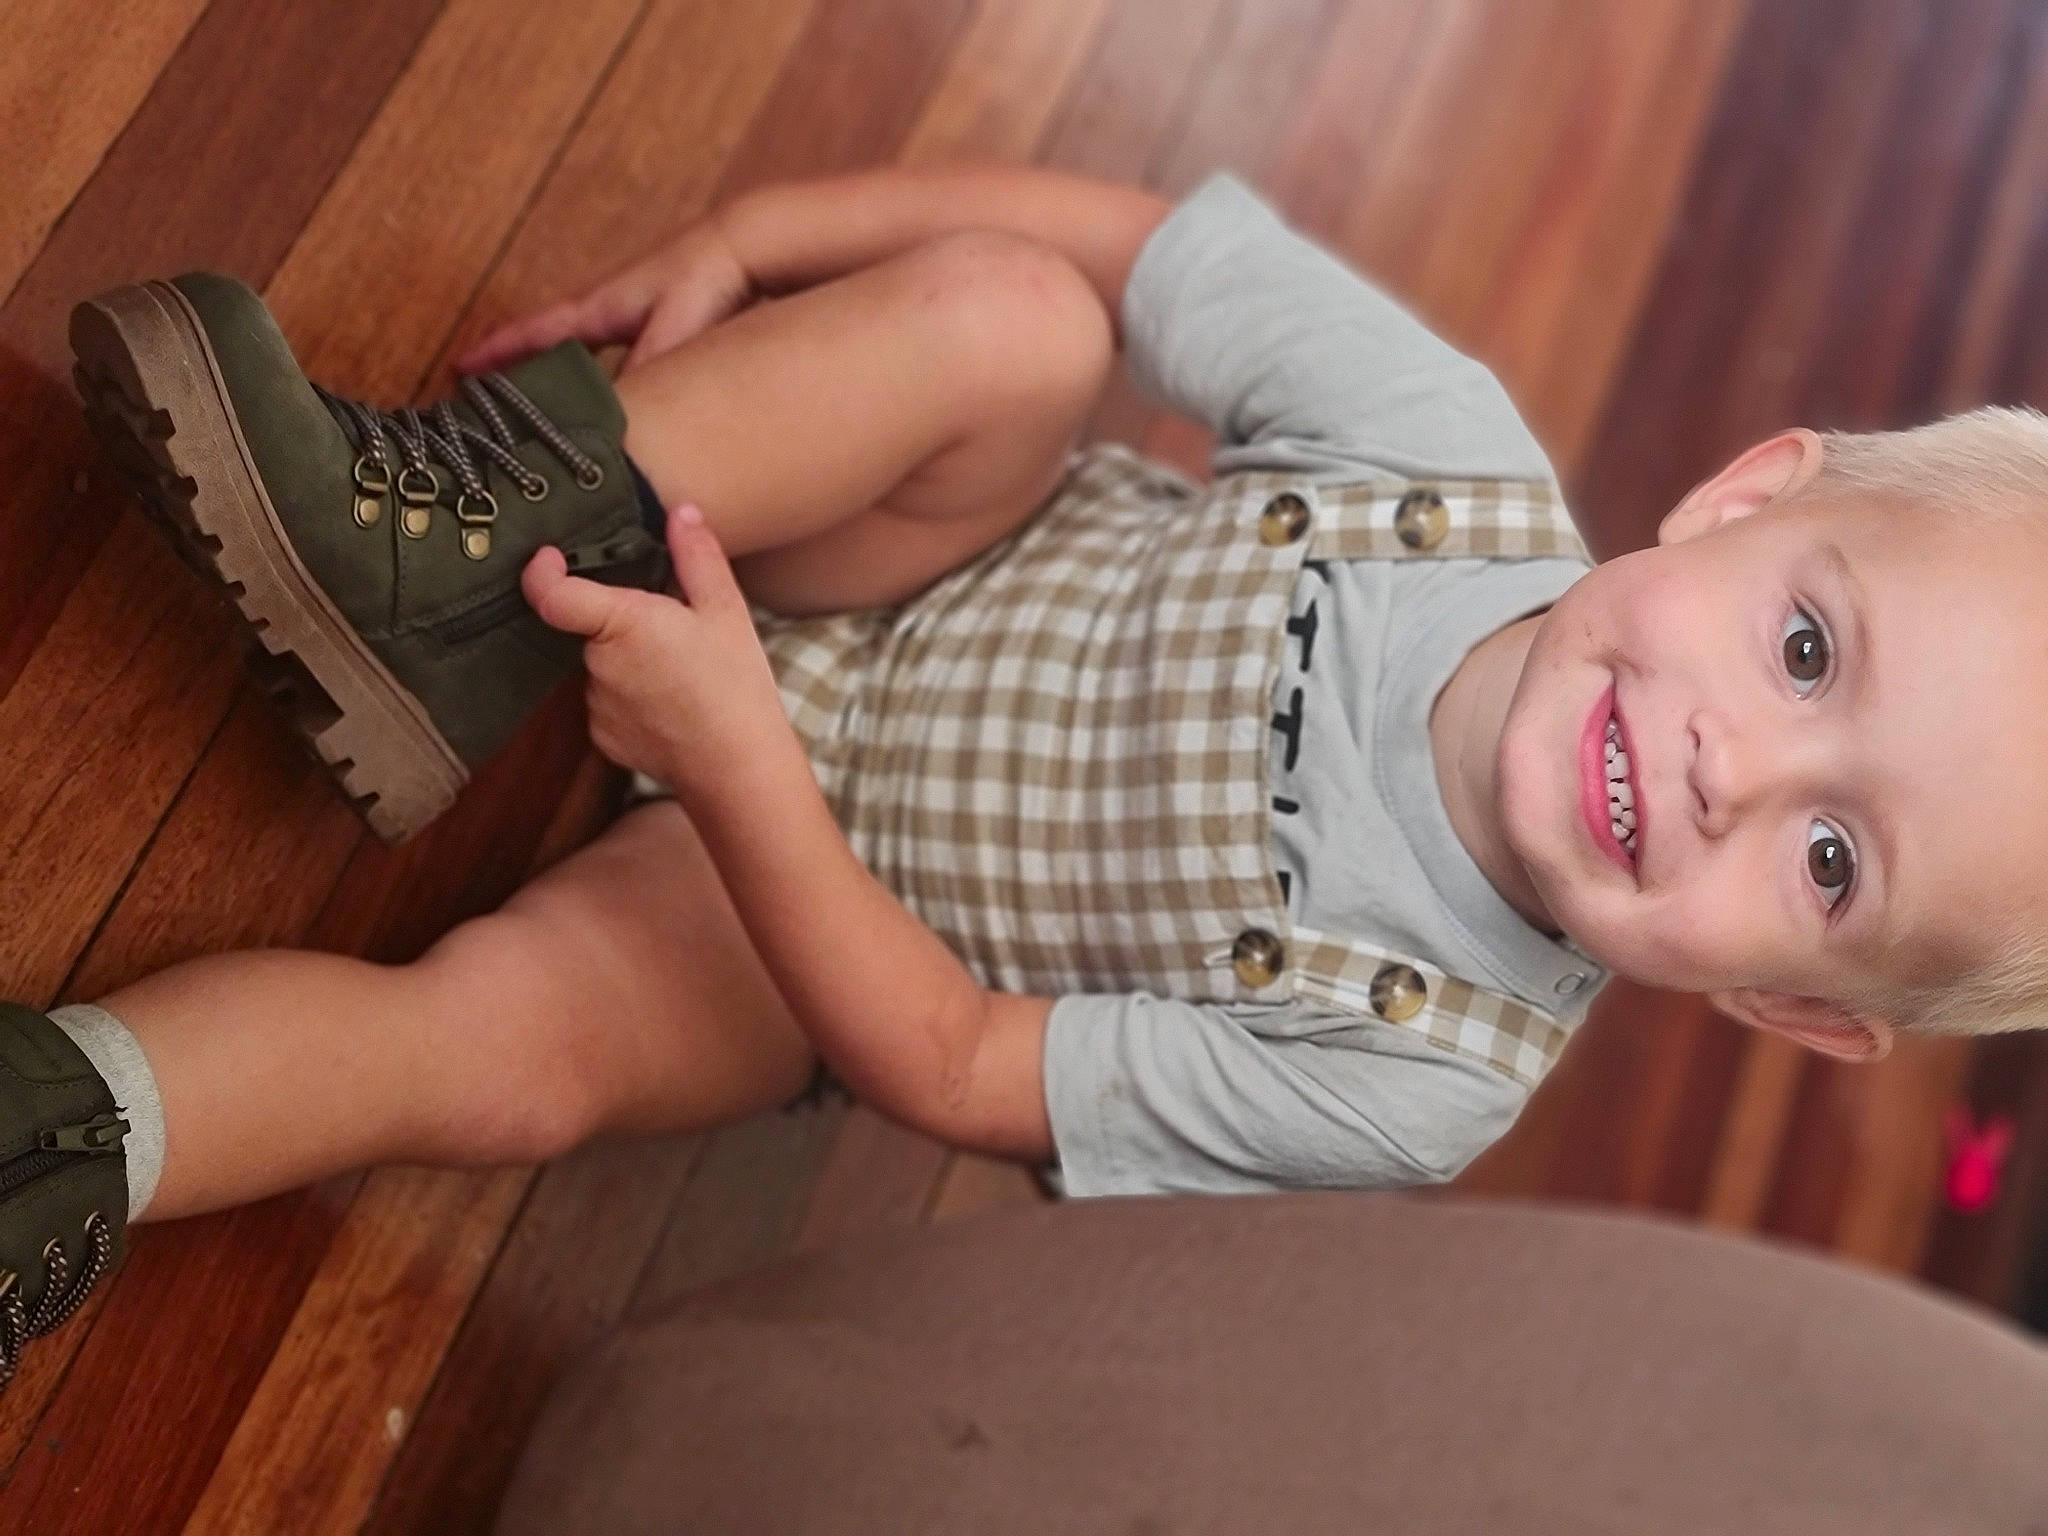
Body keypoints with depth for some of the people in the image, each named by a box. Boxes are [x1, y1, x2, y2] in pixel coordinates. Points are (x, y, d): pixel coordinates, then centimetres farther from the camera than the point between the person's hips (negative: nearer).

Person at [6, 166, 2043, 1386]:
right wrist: (748, 243, -20)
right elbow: (1121, 245, -14)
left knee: (506, 1045, -31)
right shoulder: (1463, 461, -24)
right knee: (1002, 318, -29)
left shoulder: (1408, 1082, -27)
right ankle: (453, 563, -27)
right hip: (916, 590, 3)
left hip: (816, 879, -2)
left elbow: (947, 1064, -24)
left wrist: (734, 755, -33)